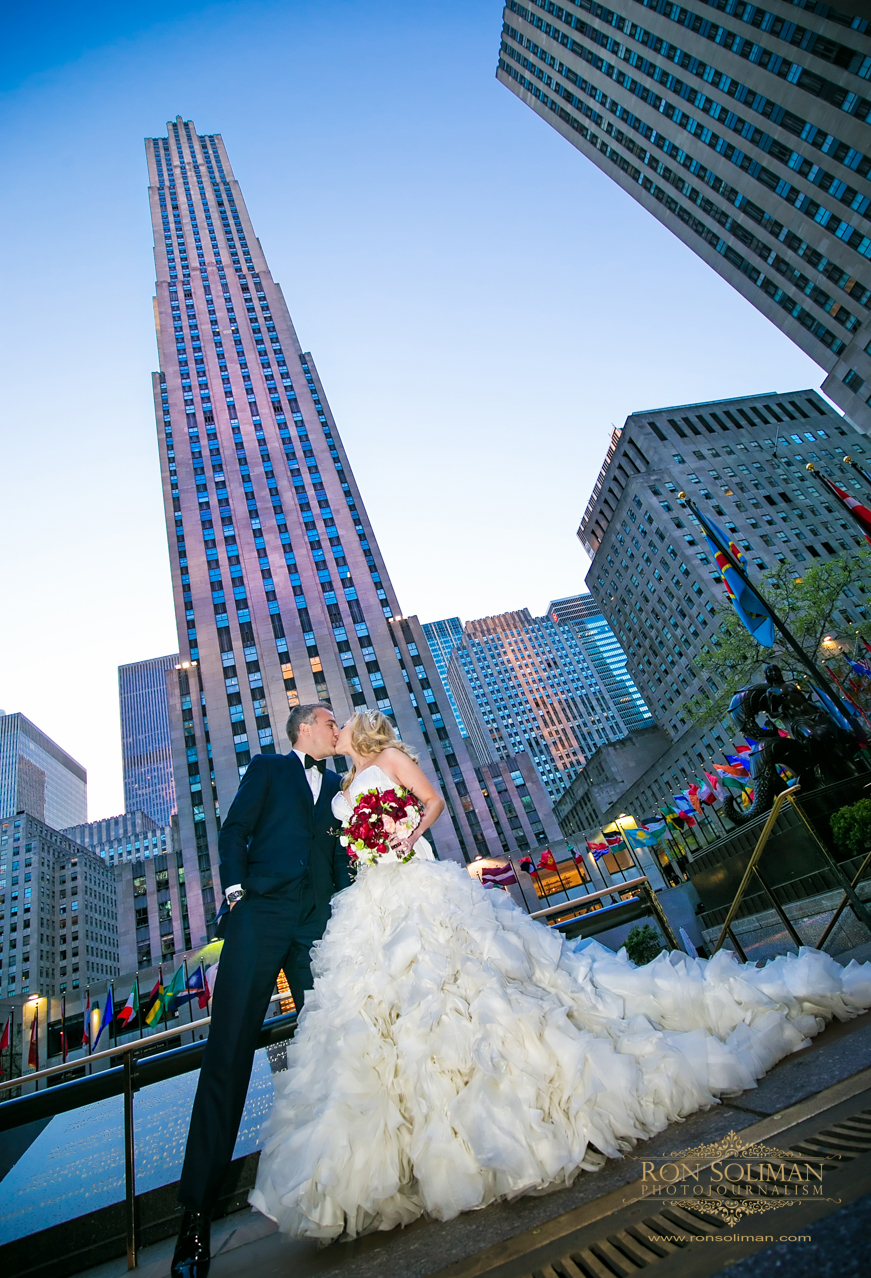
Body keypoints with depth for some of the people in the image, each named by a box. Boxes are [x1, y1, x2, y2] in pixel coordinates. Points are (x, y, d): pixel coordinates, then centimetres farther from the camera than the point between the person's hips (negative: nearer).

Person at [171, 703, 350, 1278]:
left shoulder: (337, 784, 22)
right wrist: (235, 888, -8)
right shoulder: (268, 768, 12)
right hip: (261, 914, -3)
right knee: (229, 1051, -5)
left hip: (318, 923, 4)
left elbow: (339, 849, 18)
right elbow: (234, 831, 5)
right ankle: (197, 1209, 3)